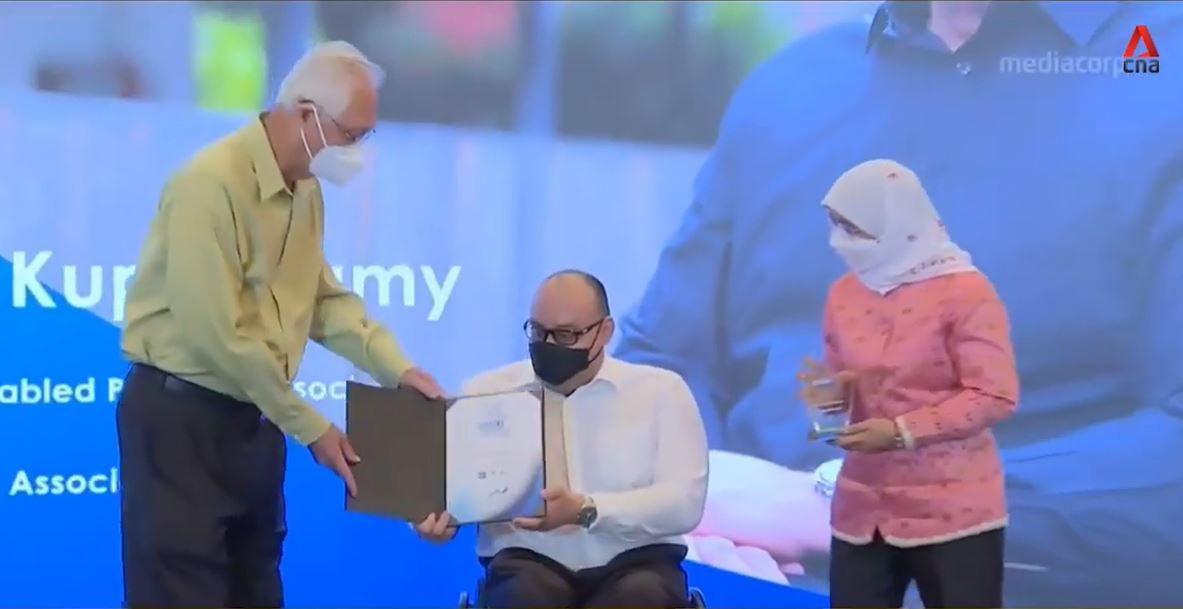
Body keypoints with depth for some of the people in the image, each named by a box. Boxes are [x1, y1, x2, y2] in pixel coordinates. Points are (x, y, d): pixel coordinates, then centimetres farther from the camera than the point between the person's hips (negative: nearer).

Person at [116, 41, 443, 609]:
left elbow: (324, 297, 13)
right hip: (179, 415, -8)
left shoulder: (306, 188, 5)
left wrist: (396, 368, -1)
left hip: (254, 415, 8)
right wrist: (310, 426, -15)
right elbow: (215, 335, -24)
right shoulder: (212, 182, -22)